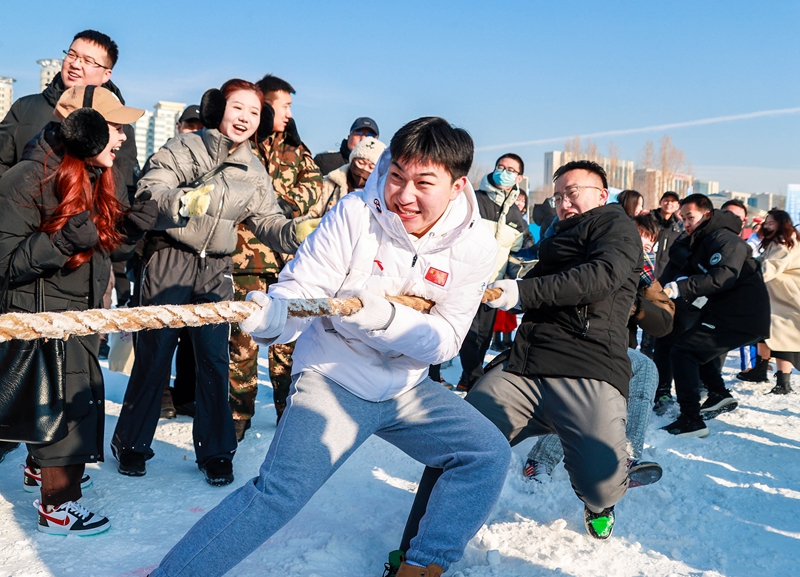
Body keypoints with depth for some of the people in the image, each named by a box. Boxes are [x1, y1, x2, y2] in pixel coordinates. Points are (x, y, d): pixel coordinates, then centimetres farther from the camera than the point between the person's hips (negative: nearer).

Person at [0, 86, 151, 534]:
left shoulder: (107, 179, 4)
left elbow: (111, 250, 11)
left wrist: (132, 228, -9)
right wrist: (64, 240, -35)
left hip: (85, 309, 8)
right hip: (42, 314, -7)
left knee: (56, 397, 18)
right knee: (71, 397, -8)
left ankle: (42, 468, 42)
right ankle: (58, 507, 6)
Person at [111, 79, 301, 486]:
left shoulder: (254, 173, 11)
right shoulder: (182, 148, -3)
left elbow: (267, 221, 5)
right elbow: (148, 191, -13)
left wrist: (295, 233, -16)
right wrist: (182, 201, -33)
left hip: (216, 269, 3)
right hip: (169, 259, -3)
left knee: (214, 359, 3)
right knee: (154, 353, 1)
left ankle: (214, 452, 15)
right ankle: (131, 442, 17)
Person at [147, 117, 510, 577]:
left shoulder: (475, 245, -9)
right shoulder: (355, 214, -15)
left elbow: (444, 340, -13)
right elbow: (300, 290, -16)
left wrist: (384, 317, -32)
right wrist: (271, 316, -40)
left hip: (406, 389, 4)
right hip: (335, 380, -4)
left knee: (489, 454, -4)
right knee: (279, 493, -19)